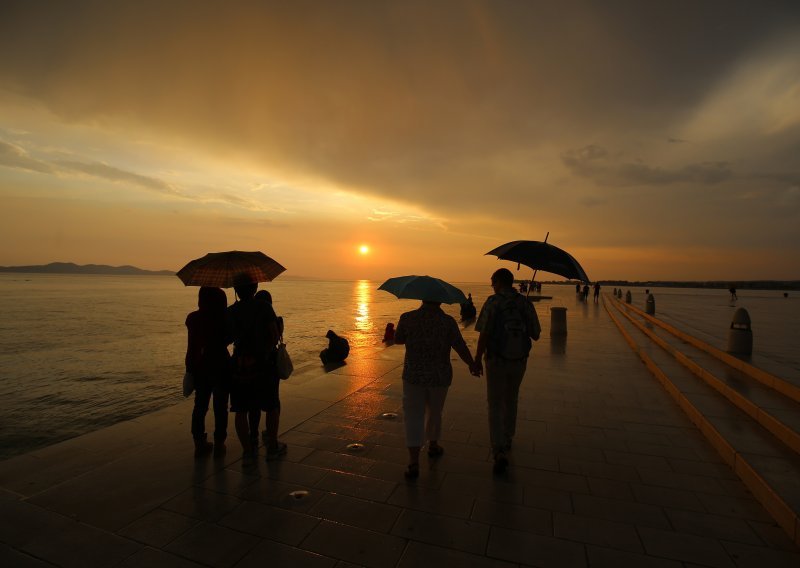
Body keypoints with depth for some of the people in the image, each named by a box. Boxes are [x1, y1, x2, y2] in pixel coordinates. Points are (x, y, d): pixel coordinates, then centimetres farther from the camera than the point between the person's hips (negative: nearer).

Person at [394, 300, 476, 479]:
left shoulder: (407, 318, -8)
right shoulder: (448, 321, -13)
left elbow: (398, 340, 5)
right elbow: (460, 347, -12)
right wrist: (472, 363, 4)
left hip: (413, 376, 0)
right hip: (440, 376, 0)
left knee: (413, 416, 6)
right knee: (434, 412, 22)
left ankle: (414, 462, -1)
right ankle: (433, 445, 42)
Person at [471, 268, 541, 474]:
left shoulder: (493, 302, -13)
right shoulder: (525, 303, -1)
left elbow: (484, 334, -17)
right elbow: (535, 335, 3)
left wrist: (477, 360, -10)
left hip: (496, 361, -4)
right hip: (519, 361, 4)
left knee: (495, 405, 5)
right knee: (510, 401, 23)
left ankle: (500, 453, -5)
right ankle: (507, 440, 40)